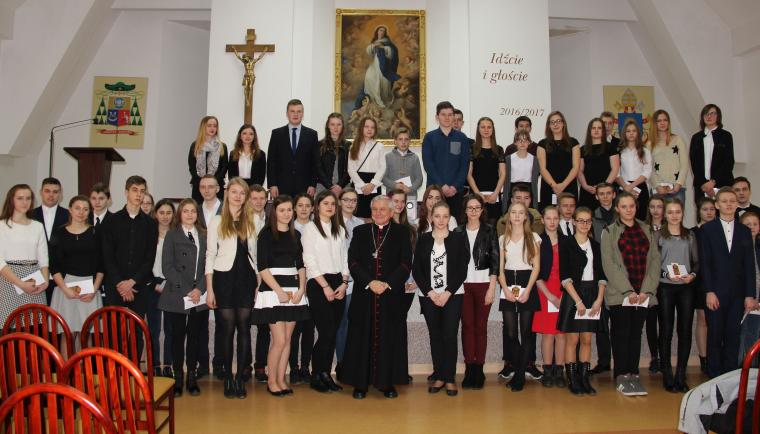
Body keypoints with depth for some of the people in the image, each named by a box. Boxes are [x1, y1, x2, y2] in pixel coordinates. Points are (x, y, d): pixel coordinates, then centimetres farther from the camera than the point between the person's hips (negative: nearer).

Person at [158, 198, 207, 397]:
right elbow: (167, 267, -5)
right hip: (177, 295, -2)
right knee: (178, 335, 3)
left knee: (194, 335, 6)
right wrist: (187, 290, -11)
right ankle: (178, 377, 14)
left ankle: (192, 377, 16)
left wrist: (200, 289, -7)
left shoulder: (204, 236, 10)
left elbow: (208, 265, 7)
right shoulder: (171, 235, 2)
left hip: (199, 296, 2)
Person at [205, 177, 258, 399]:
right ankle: (228, 378, 13)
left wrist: (259, 282, 3)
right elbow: (210, 256, 1)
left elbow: (255, 254, 11)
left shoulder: (252, 222, 10)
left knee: (244, 328, 2)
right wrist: (209, 289, -5)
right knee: (227, 328, 1)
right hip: (225, 278, -2)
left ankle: (240, 377, 10)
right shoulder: (216, 222, 3)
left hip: (246, 278, 2)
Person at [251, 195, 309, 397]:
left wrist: (301, 289, -2)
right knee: (279, 340, -6)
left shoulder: (296, 235, 12)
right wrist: (280, 291, -15)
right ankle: (271, 381, 11)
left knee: (287, 339, 7)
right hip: (273, 290, -5)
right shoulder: (266, 234, -3)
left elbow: (300, 265, 13)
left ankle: (281, 380, 18)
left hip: (294, 291, 5)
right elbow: (262, 267, -9)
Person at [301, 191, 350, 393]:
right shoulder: (310, 228, 0)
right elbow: (309, 261, -7)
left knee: (332, 333, 5)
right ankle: (316, 376, 6)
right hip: (318, 285, -5)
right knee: (326, 332, -9)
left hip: (338, 284, 5)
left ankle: (326, 374, 15)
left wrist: (344, 282, -1)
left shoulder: (340, 230, 16)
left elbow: (344, 258, 14)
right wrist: (325, 286, -11)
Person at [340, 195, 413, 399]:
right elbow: (353, 262, 1)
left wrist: (387, 284, -12)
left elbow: (406, 264, -1)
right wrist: (370, 282, -12)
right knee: (363, 338, 3)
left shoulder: (401, 233, 6)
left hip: (392, 294, -1)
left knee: (390, 339, 2)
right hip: (364, 294, 1)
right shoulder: (360, 232, 9)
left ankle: (388, 383, 13)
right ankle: (360, 383, 12)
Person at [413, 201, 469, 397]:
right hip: (429, 296, 2)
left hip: (452, 295, -2)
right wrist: (430, 293, -7)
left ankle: (450, 378, 6)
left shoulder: (459, 238, 2)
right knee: (435, 336, 6)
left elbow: (462, 269, -3)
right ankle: (439, 377, 15)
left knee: (450, 336, -4)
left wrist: (447, 293, -10)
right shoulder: (423, 239, 6)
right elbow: (416, 270, 2)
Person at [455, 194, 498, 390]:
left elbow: (495, 261, 0)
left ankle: (478, 368, 8)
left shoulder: (489, 231, 2)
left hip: (483, 284, -1)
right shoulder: (458, 232, 7)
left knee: (481, 326, 1)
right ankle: (469, 368, 7)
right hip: (463, 284, 2)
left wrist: (492, 288, -6)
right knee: (467, 325, 1)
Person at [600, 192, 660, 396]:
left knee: (636, 333, 7)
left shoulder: (646, 230, 12)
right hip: (619, 293, -3)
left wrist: (647, 290, -5)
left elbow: (654, 260, 6)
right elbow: (608, 264, -6)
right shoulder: (609, 232, 2)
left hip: (643, 293, 3)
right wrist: (628, 291, -13)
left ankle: (633, 374, 14)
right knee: (621, 333, 0)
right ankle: (621, 375, 6)